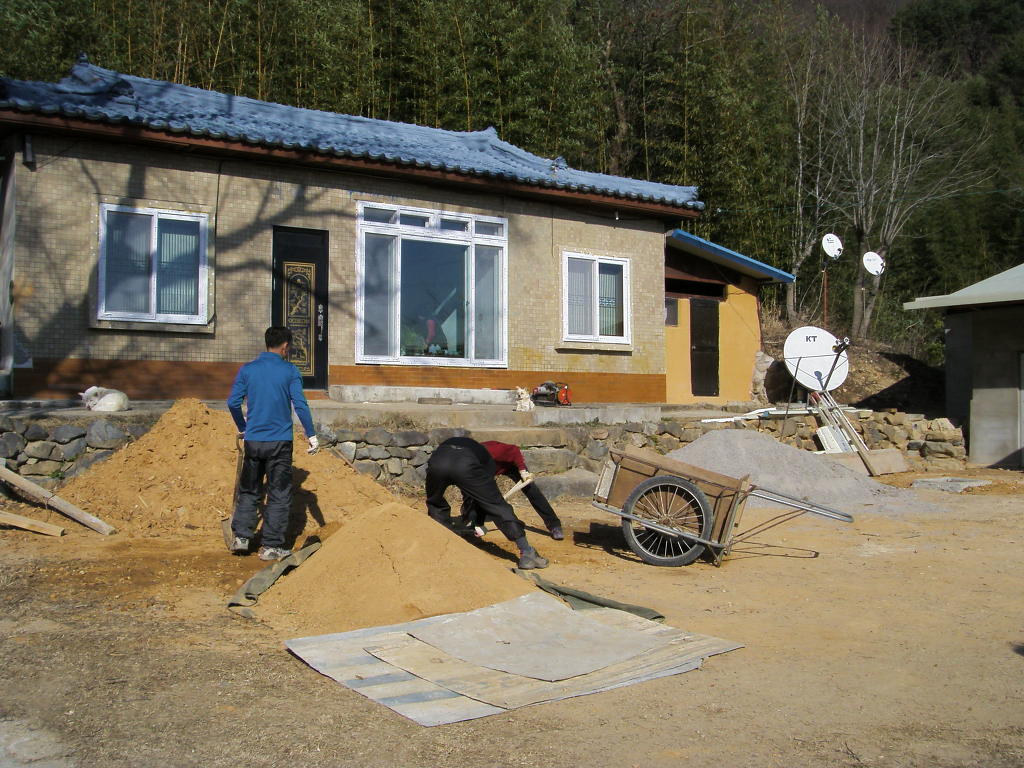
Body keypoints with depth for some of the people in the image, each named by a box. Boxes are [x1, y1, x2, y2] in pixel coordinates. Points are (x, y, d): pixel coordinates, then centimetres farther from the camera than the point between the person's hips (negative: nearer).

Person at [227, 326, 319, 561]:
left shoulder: (247, 370, 4)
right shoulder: (290, 371, -3)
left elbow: (233, 403, 3)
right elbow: (300, 404, -9)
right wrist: (311, 434, -1)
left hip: (253, 440, 3)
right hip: (280, 442, -2)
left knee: (248, 490, 17)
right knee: (279, 494, 5)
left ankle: (241, 537, 13)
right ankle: (271, 546, 6)